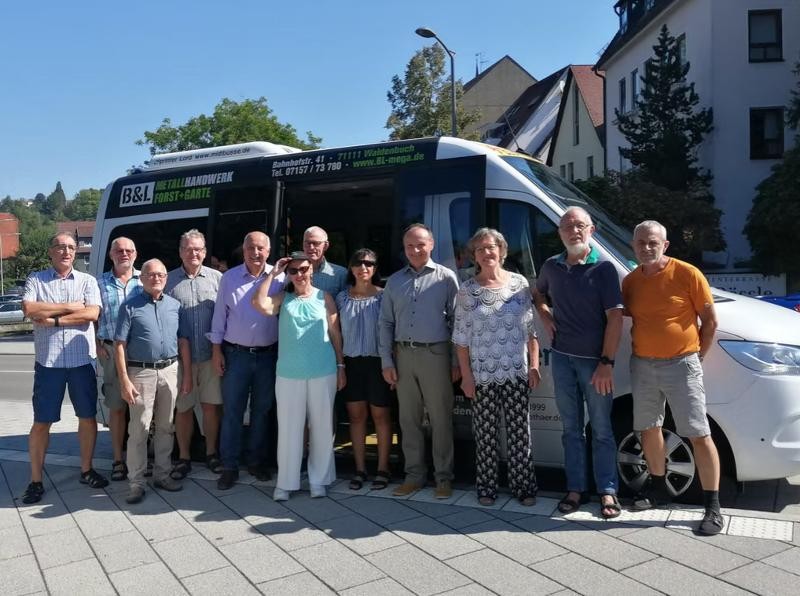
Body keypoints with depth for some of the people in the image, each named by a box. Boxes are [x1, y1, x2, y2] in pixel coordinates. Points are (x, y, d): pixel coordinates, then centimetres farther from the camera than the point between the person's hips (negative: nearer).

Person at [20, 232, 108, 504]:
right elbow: (29, 309, -13)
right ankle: (36, 480, 14)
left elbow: (92, 314, -9)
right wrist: (70, 306, -11)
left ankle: (86, 470, 23)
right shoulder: (36, 280, 5)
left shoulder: (87, 281, 6)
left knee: (88, 417, 8)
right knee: (41, 422, 5)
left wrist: (53, 320, -12)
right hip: (48, 362, -1)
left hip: (82, 360, 1)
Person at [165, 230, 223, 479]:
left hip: (210, 355, 0)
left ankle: (211, 453, 23)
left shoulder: (217, 278, 3)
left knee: (211, 405, 8)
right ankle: (183, 458, 21)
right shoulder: (168, 280, 4)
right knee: (183, 408, 8)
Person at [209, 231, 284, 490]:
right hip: (235, 353, 0)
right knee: (232, 411, 3)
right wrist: (216, 350, 0)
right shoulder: (229, 278, 1)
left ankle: (257, 462, 25)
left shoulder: (279, 279, -2)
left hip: (268, 355, 1)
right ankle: (229, 467, 12)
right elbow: (219, 316, 4)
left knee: (262, 410, 11)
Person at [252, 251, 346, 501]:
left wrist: (340, 366, 4)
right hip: (289, 374, 0)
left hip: (323, 373, 0)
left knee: (322, 427, 8)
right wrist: (272, 273, -8)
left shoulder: (324, 298, 4)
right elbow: (259, 304, -14)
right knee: (288, 428, 6)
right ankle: (285, 482, 18)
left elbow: (335, 333, 6)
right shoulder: (282, 299, 6)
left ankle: (319, 479, 23)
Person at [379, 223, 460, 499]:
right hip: (403, 355, 4)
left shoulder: (446, 278, 0)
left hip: (435, 354, -4)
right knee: (408, 419, 10)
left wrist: (456, 361, -4)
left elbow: (456, 321, -1)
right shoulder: (394, 281, 11)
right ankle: (414, 474, 22)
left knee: (440, 419, 2)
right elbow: (385, 323, 10)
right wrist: (387, 361, 3)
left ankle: (443, 476, 14)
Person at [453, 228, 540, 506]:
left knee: (520, 433, 5)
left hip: (517, 373, 1)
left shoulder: (519, 283, 3)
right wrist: (466, 375, -4)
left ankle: (524, 487, 18)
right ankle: (486, 488, 20)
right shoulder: (467, 290, 0)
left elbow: (531, 329, 6)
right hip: (482, 376, -1)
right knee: (486, 435, 7)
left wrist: (534, 365, 1)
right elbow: (461, 338, 0)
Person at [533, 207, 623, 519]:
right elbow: (538, 294, 27)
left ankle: (607, 491, 16)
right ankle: (575, 489, 20)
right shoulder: (551, 267, 6)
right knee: (571, 429, 11)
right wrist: (545, 317, 6)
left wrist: (606, 363, -16)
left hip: (594, 361, -4)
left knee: (601, 429, 6)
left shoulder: (603, 268, -7)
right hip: (562, 358, 4)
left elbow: (614, 318, -11)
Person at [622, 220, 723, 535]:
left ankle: (713, 507, 6)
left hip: (680, 366, -5)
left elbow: (710, 321, -3)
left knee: (699, 435, -4)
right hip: (642, 365, 5)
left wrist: (696, 355, 0)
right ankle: (657, 485, 35)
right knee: (649, 428, 16)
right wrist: (642, 349, 4)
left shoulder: (687, 274, -9)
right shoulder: (630, 281, 4)